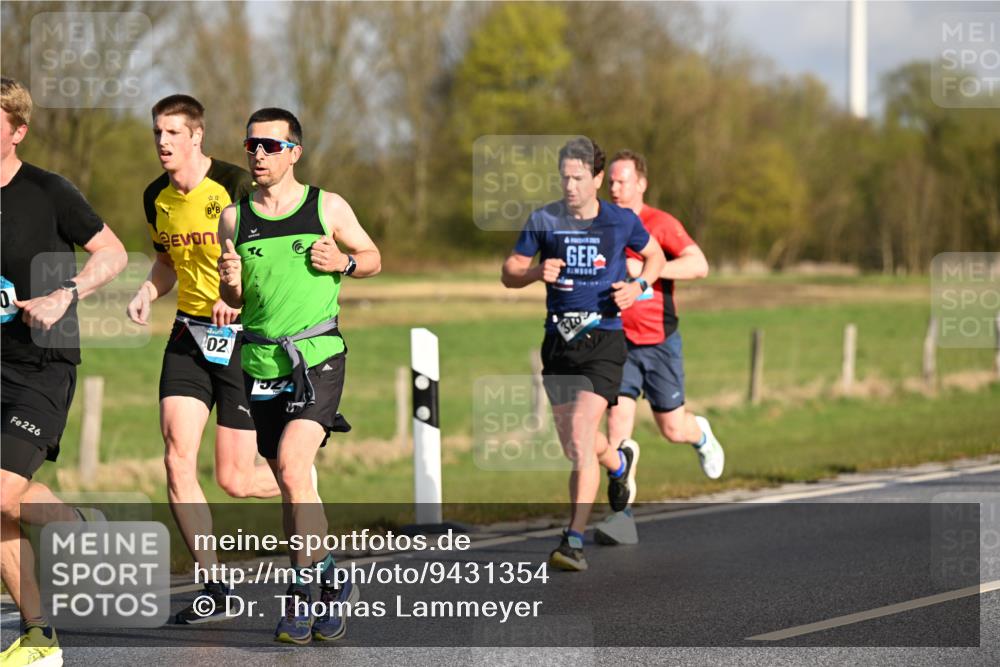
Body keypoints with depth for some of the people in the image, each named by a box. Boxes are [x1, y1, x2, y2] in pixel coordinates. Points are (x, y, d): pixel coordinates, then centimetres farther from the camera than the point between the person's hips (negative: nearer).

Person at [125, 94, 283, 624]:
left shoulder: (235, 186, -13)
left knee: (235, 479, -5)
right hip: (189, 333, 5)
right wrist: (147, 294, 5)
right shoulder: (156, 197, 7)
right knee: (177, 456, -11)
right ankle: (215, 590, -4)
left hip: (244, 335, -5)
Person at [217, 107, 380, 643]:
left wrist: (344, 262, -7)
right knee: (293, 486, 8)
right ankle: (330, 585, 21)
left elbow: (372, 258, 14)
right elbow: (236, 300, 14)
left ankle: (304, 589, -14)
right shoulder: (235, 217, 7)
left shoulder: (328, 207, 1)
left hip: (318, 356, -4)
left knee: (292, 465, -22)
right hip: (261, 361, 4)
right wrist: (230, 282, -8)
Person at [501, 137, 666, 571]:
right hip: (558, 341, 3)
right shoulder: (544, 221, 2)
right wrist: (538, 271, -13)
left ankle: (574, 540, -16)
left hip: (603, 340, -3)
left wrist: (638, 286, -2)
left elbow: (654, 255, 18)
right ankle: (620, 464, 48)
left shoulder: (621, 221, 0)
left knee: (580, 440, -18)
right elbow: (509, 273, 8)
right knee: (573, 448, 13)